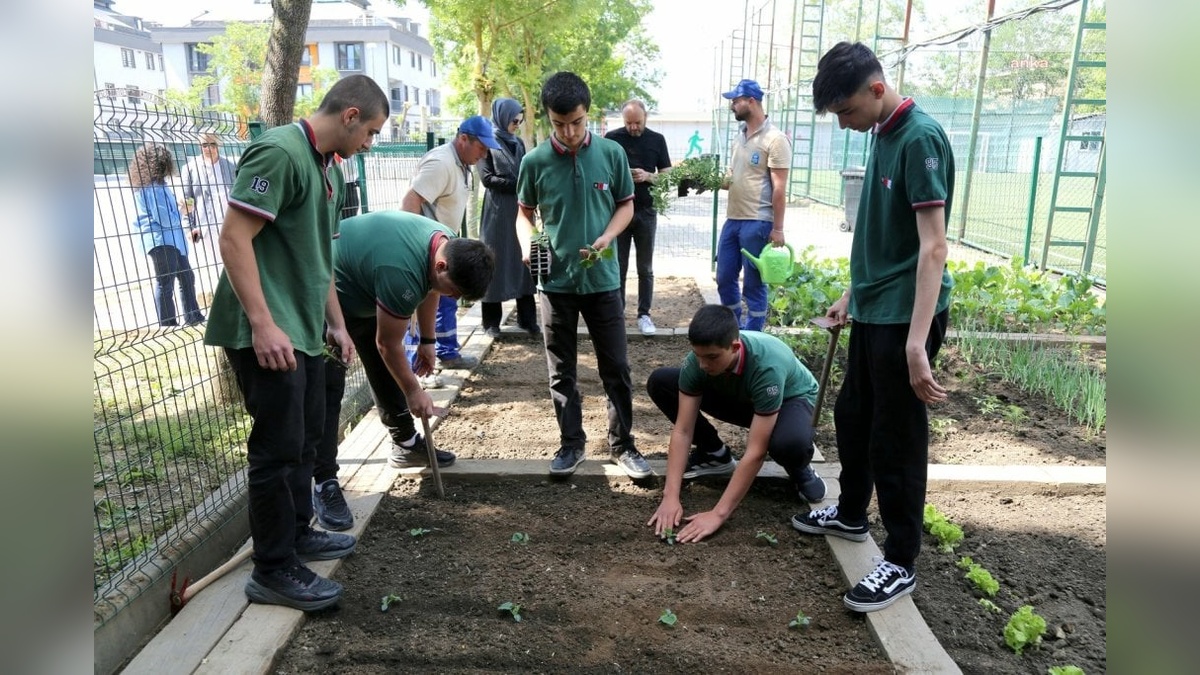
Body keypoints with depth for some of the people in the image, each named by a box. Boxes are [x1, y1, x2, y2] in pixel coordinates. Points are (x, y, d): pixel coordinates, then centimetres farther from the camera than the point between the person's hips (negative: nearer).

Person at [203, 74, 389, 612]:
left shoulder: (326, 168, 15)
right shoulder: (279, 152, -15)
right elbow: (233, 239, -21)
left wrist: (335, 323, 21)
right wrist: (263, 324, -24)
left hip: (303, 330, 10)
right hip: (268, 333, -10)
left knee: (306, 437, 18)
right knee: (279, 447, -3)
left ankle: (297, 533, 34)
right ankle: (273, 571, 10)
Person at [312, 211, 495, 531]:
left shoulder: (449, 244, -13)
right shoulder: (402, 273, -39)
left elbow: (429, 291, 9)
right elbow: (388, 345, -25)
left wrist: (427, 341, 14)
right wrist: (413, 391, -12)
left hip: (363, 289, 9)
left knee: (386, 372, 14)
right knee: (328, 388, -15)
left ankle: (405, 444, 29)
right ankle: (323, 483, -13)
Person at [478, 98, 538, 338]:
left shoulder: (519, 143, 12)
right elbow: (487, 177, -10)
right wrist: (517, 184, -14)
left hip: (520, 211, 5)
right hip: (497, 213, -5)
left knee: (523, 261, 6)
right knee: (496, 264, 1)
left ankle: (527, 318, 13)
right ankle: (491, 322, 10)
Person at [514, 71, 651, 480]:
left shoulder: (611, 153, -5)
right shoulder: (535, 162, -5)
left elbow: (626, 205, 5)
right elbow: (524, 212, 7)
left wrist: (607, 237, -13)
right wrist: (527, 246, -13)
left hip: (602, 279, 0)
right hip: (556, 281, 0)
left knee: (616, 368, 7)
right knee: (562, 371, 10)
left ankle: (622, 444, 23)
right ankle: (571, 443, 26)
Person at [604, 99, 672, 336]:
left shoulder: (657, 140, 3)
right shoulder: (612, 138, 1)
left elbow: (667, 175, 4)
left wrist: (647, 176, -15)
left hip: (646, 212, 1)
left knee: (645, 268, 6)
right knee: (618, 267, 6)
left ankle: (644, 315, 14)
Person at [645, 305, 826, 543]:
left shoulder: (767, 366, -41)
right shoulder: (697, 360, -28)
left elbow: (755, 452, -40)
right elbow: (682, 431, -25)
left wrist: (718, 514, -41)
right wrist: (670, 497, -33)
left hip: (791, 398, -5)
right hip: (740, 398, 5)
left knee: (789, 443, -43)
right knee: (659, 382, -14)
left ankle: (799, 469, -4)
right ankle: (714, 454, 3)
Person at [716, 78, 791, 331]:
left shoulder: (775, 139, -11)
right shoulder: (740, 135, 13)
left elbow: (779, 188, -13)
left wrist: (777, 229, -15)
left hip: (757, 223, -8)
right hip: (732, 219, 8)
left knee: (753, 284, 2)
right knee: (725, 279, 13)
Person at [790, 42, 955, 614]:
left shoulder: (919, 137, -17)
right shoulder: (883, 135, 10)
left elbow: (932, 245, -23)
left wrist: (918, 340, -28)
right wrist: (852, 293, 22)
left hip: (904, 315, -9)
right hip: (872, 309, 9)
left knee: (896, 438, 1)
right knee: (852, 414, 20)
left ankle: (901, 563, 17)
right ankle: (851, 514, 41)